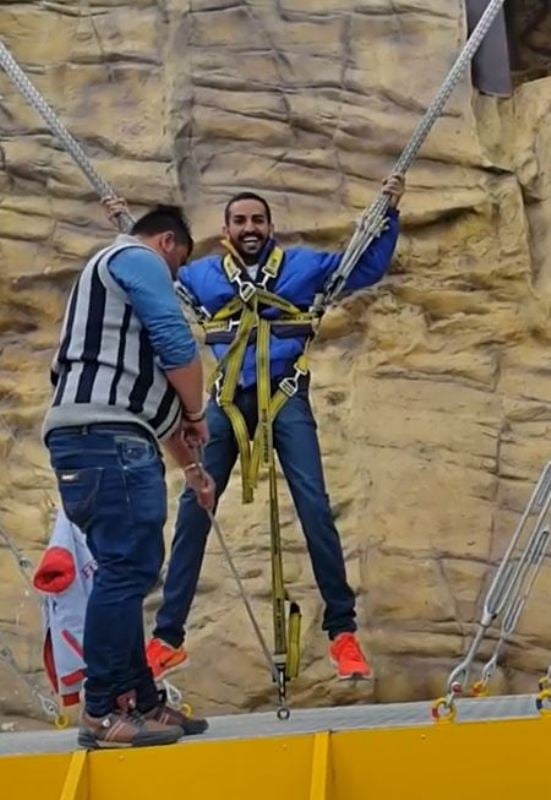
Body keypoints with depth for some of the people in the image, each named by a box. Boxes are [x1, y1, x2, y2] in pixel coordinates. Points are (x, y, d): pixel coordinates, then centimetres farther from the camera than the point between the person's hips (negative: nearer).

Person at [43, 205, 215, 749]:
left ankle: (139, 701, 13)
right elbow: (176, 345, -10)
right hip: (106, 436, -11)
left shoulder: (119, 280, 35)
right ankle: (104, 712, -13)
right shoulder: (136, 259, 4)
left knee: (126, 571, 10)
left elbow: (147, 388, 36)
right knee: (127, 568, -13)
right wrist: (198, 414, 5)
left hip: (100, 437, 11)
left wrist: (188, 465, 37)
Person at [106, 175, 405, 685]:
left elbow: (369, 267, 14)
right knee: (193, 510, -1)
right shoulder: (202, 275, 13)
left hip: (286, 395, -2)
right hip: (227, 399, 2)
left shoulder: (303, 265, 9)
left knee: (315, 507, -9)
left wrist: (389, 213, 6)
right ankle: (167, 638, 6)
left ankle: (343, 632, -1)